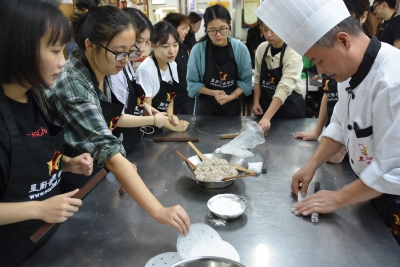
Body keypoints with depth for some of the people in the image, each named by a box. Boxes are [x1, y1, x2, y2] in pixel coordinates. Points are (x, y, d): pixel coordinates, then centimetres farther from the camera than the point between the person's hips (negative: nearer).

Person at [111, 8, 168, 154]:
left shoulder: (127, 65, 4)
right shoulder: (115, 70, -24)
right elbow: (117, 118, -24)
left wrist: (143, 104, 1)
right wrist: (153, 120, -14)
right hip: (119, 146, -9)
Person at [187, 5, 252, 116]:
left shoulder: (240, 48, -9)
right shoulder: (198, 49, -14)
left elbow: (246, 81, -4)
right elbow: (192, 83, -8)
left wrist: (231, 96, -18)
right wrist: (213, 93, -20)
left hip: (232, 107, 2)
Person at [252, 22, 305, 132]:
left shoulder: (293, 54, -20)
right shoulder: (261, 49, -3)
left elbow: (284, 89, -29)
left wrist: (266, 118, -39)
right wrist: (256, 101, -5)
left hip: (290, 108, -4)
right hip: (266, 105, 5)